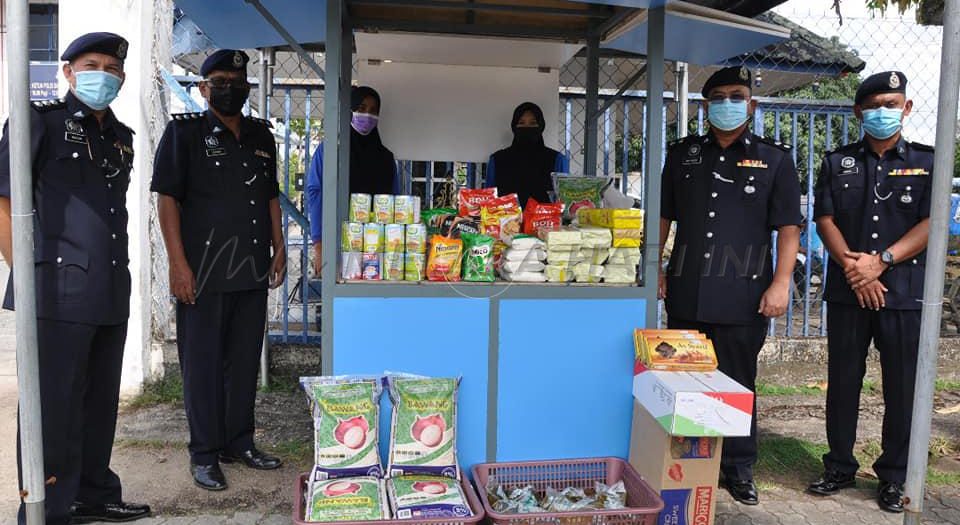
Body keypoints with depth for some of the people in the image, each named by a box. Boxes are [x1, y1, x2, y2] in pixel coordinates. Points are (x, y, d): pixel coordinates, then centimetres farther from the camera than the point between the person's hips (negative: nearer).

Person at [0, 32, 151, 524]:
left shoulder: (120, 136, 17)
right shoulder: (41, 121, -1)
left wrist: (115, 269, 17)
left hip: (112, 292, 7)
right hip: (59, 290, -6)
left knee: (101, 400, 15)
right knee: (54, 404, 0)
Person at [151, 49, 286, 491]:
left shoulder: (261, 136, 15)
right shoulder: (185, 132, -1)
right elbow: (167, 197, -7)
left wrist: (278, 247, 11)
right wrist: (178, 263, -13)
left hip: (253, 270, 5)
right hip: (203, 271, -5)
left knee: (245, 360, 12)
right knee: (202, 362, 3)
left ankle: (238, 442, 26)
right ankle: (205, 453, 15)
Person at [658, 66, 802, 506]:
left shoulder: (774, 160, 4)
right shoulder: (682, 155, 12)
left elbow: (788, 228, 0)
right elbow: (662, 216, 15)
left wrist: (780, 283, -9)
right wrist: (656, 268, 7)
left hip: (743, 296, -2)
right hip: (685, 294, 3)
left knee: (737, 385, 6)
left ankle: (739, 470, 22)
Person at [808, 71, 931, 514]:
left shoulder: (926, 162, 7)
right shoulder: (837, 162, 9)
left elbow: (930, 225, -2)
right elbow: (825, 220, 1)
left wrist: (881, 261, -14)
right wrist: (853, 267, -11)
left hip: (904, 292, -1)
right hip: (847, 291, 1)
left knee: (901, 387, 4)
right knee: (843, 382, 7)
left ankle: (893, 476, 19)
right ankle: (840, 467, 20)